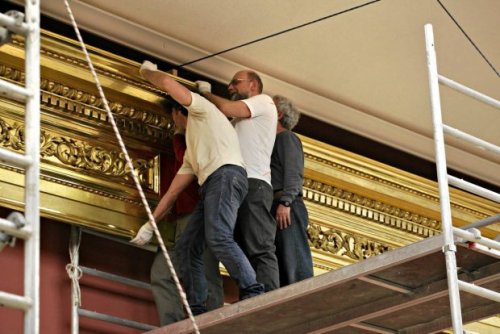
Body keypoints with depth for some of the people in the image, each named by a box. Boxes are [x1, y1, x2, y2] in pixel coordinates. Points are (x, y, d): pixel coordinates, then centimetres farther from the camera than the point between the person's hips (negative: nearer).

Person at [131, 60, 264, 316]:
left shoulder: (203, 108, 19)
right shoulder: (191, 152, 38)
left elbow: (167, 83, 7)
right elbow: (173, 192, 34)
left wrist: (147, 72, 28)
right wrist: (150, 224, 31)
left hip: (226, 175, -9)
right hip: (210, 187, 10)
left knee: (217, 238, -28)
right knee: (185, 248, 2)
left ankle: (253, 292, -34)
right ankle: (196, 311, -4)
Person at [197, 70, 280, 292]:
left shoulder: (263, 101, 9)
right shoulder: (239, 120, 35)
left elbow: (225, 108, -5)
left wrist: (204, 93, 11)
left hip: (254, 184, -9)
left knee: (260, 250, -19)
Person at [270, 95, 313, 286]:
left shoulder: (287, 138, 5)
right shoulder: (274, 141, 30)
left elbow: (293, 172, -9)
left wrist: (285, 202, -21)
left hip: (286, 208, -9)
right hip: (274, 208, 9)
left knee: (293, 260, -18)